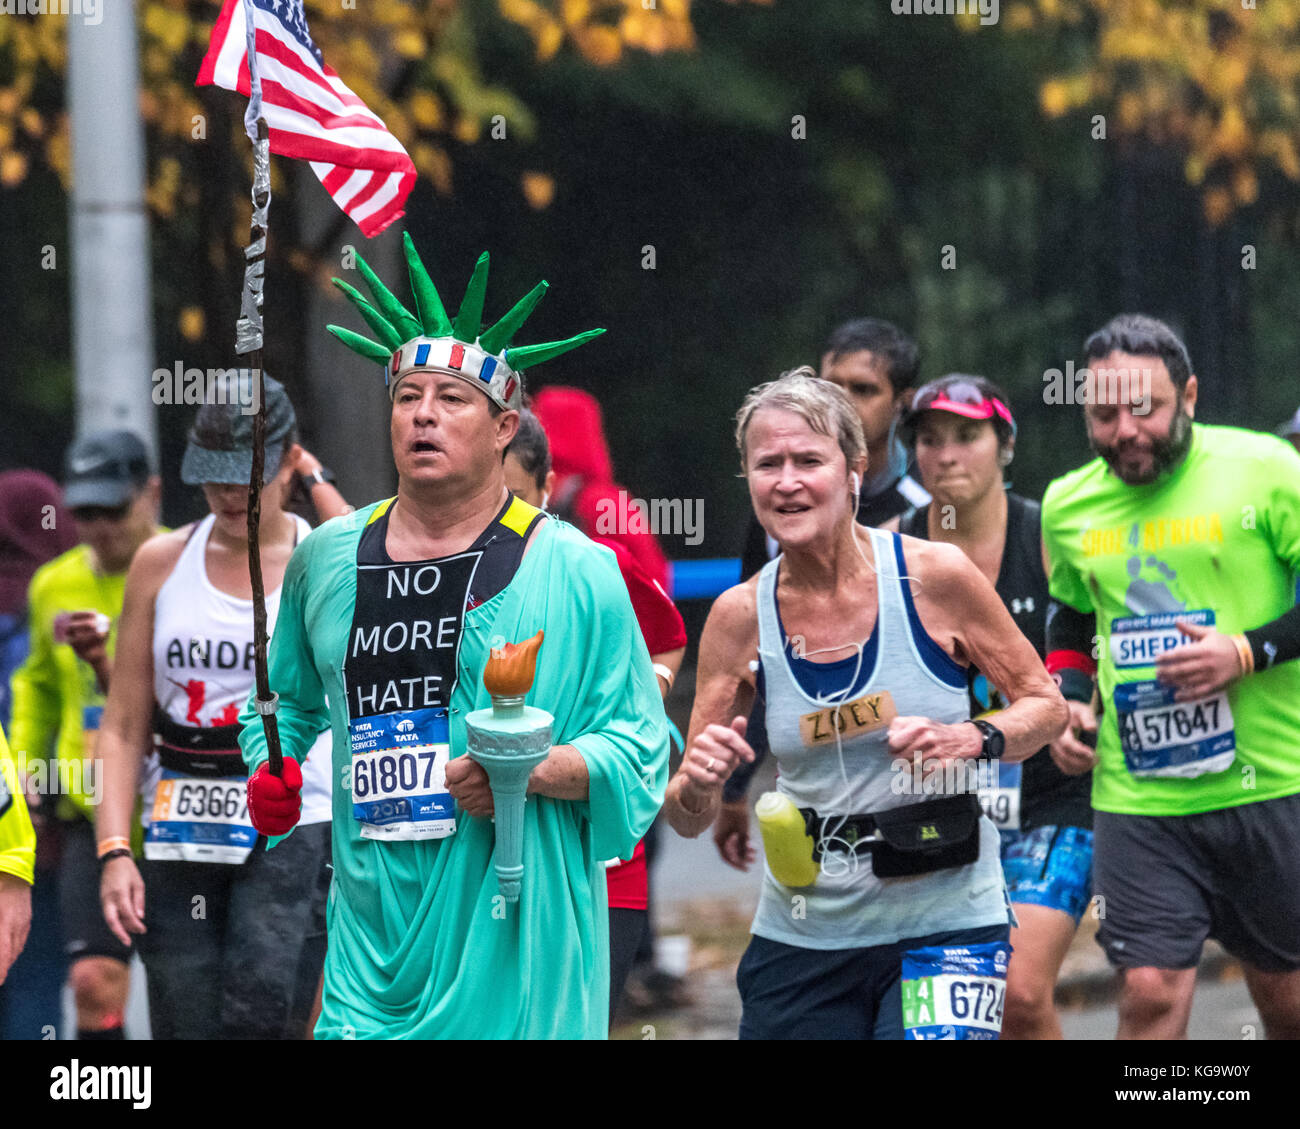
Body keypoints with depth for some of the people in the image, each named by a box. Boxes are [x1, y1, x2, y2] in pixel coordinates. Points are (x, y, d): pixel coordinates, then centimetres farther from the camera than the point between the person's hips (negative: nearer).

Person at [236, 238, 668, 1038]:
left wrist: (532, 770, -18)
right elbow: (292, 700, 28)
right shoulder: (328, 560, 11)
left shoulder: (574, 570, -2)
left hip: (513, 936, -3)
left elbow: (637, 749, -2)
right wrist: (272, 771, 9)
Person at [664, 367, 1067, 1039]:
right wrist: (697, 786, -19)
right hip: (802, 940, 3)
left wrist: (973, 741, -17)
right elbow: (687, 818, 4)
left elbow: (1046, 704, 3)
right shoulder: (741, 615, -1)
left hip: (944, 927, -2)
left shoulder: (935, 576, -8)